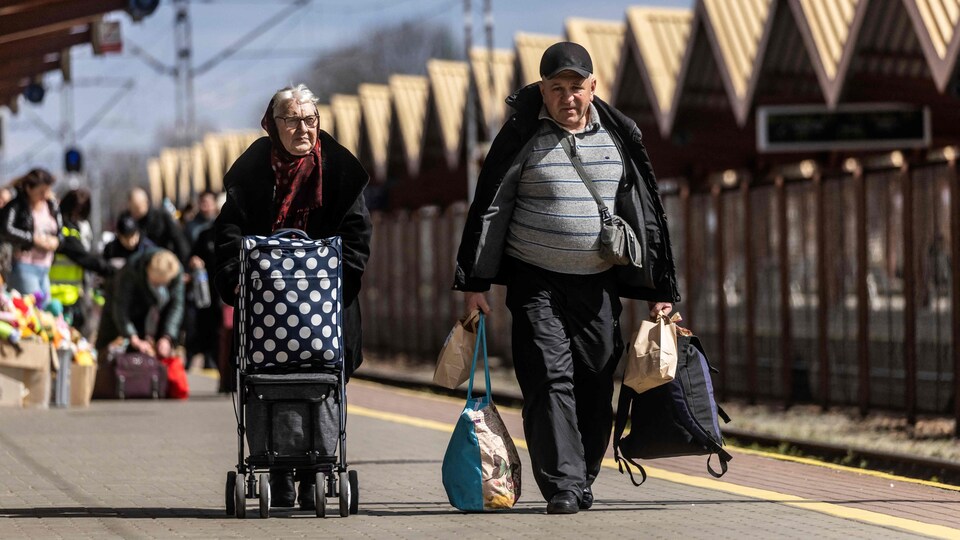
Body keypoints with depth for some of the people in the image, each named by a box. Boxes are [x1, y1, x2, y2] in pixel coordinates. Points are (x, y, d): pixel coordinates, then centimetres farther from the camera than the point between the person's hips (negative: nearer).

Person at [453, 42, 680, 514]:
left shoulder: (618, 137, 7)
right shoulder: (522, 138, -2)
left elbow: (644, 214, 12)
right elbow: (488, 209, -1)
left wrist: (658, 291, 11)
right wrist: (474, 284, -7)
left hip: (598, 284, 3)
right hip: (536, 284, -3)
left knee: (595, 387, 4)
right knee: (549, 382, -12)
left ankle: (582, 481, 18)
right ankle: (562, 487, -14)